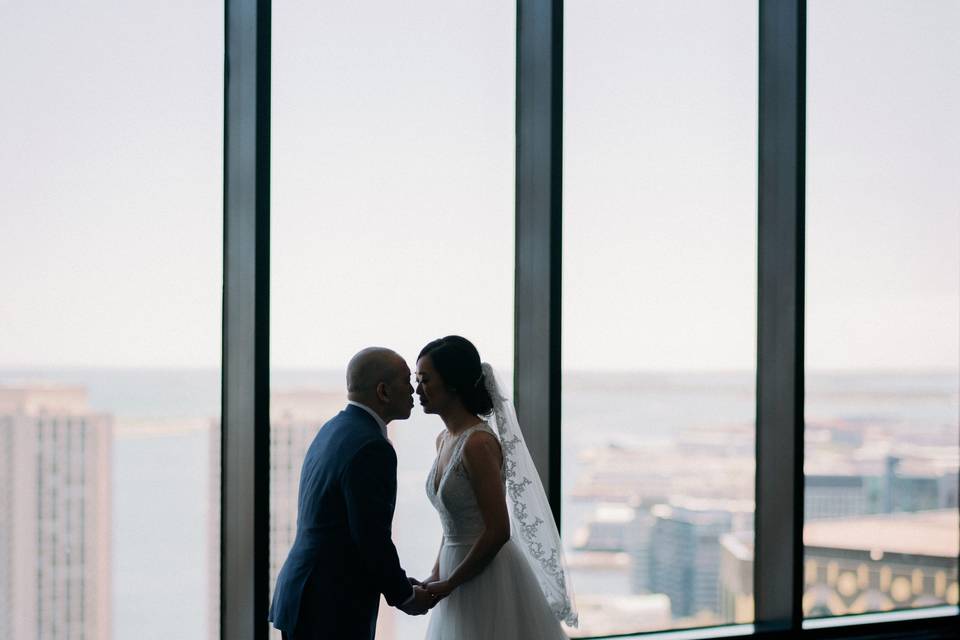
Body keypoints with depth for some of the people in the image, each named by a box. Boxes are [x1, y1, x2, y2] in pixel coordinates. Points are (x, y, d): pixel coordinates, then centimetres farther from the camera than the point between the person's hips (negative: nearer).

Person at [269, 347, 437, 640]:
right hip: (332, 611, -9)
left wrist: (398, 584, 15)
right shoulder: (371, 448, -17)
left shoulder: (333, 430, 13)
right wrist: (404, 595, -4)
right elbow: (372, 538, -19)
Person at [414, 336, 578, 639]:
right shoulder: (444, 440, 8)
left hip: (490, 580, -8)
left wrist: (448, 584, -13)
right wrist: (436, 576, 6)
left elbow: (498, 531, -20)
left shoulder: (478, 443, -19)